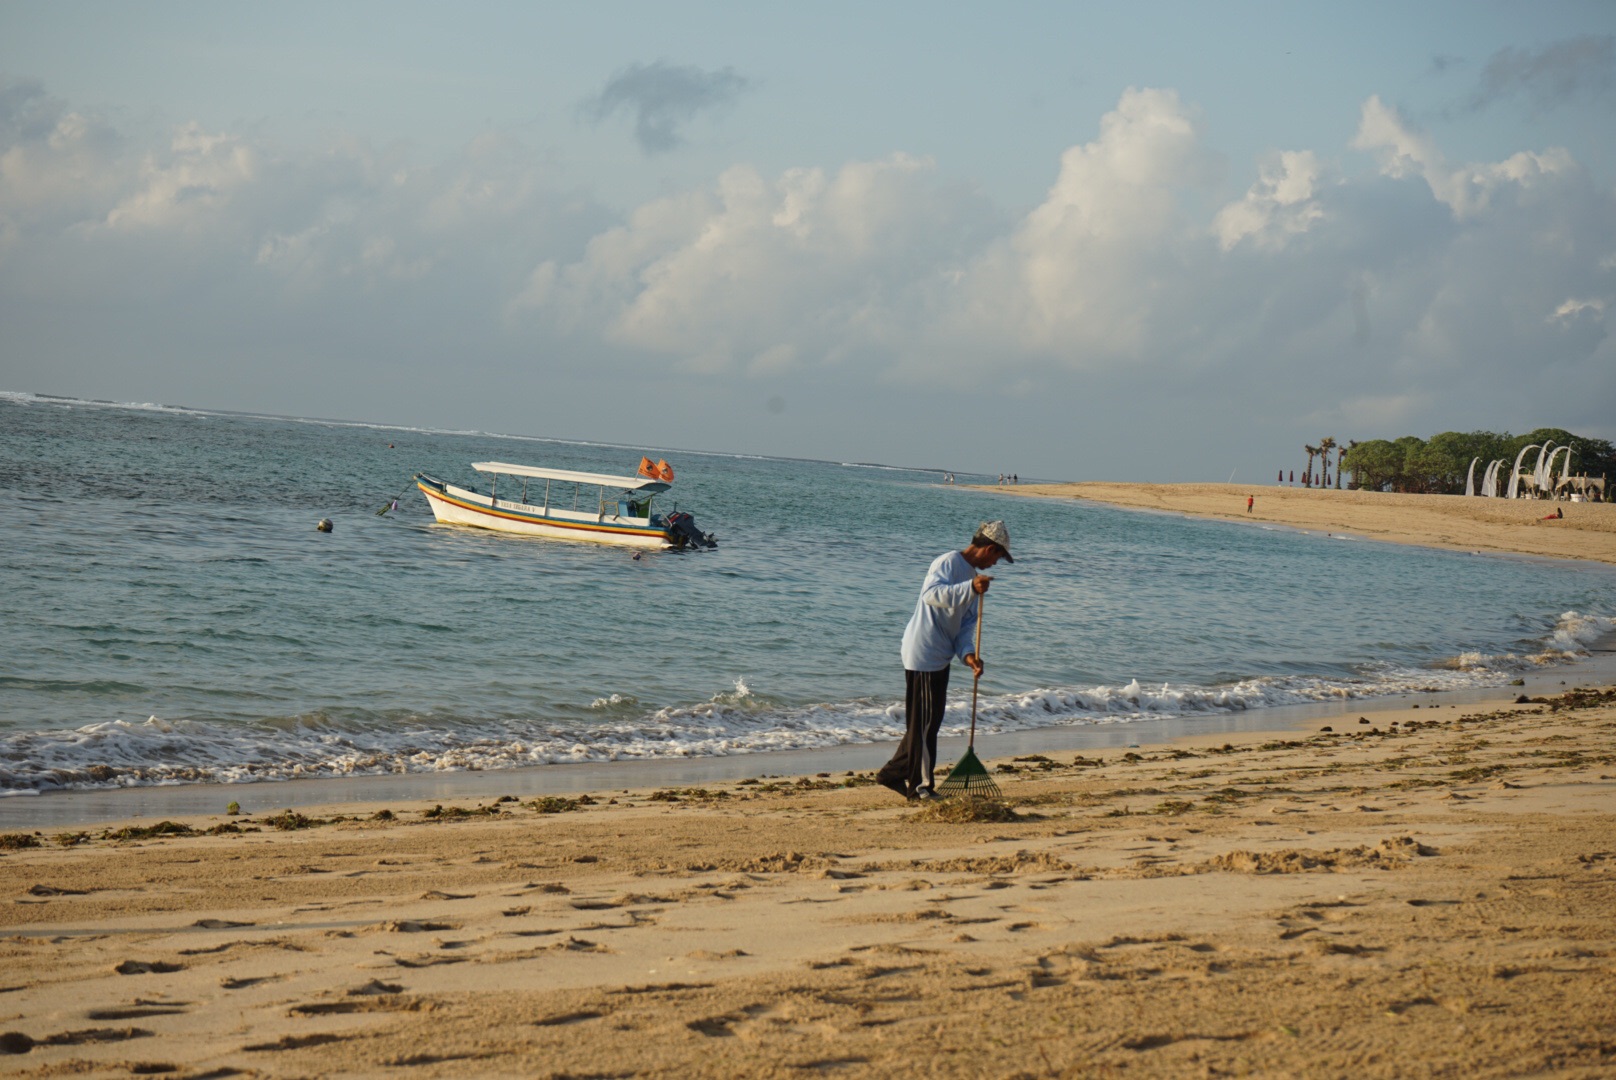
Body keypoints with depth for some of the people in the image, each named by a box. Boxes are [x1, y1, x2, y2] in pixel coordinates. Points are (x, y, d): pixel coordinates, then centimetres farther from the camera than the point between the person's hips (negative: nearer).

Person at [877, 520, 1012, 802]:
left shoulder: (973, 576, 16)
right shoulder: (948, 562, -13)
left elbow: (967, 622, 11)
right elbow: (931, 593, -32)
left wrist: (967, 654, -7)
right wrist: (970, 588, -45)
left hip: (940, 657, 10)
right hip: (922, 653, -10)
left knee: (929, 721, 15)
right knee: (923, 721, -4)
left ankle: (893, 773, 25)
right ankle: (921, 786, 2)